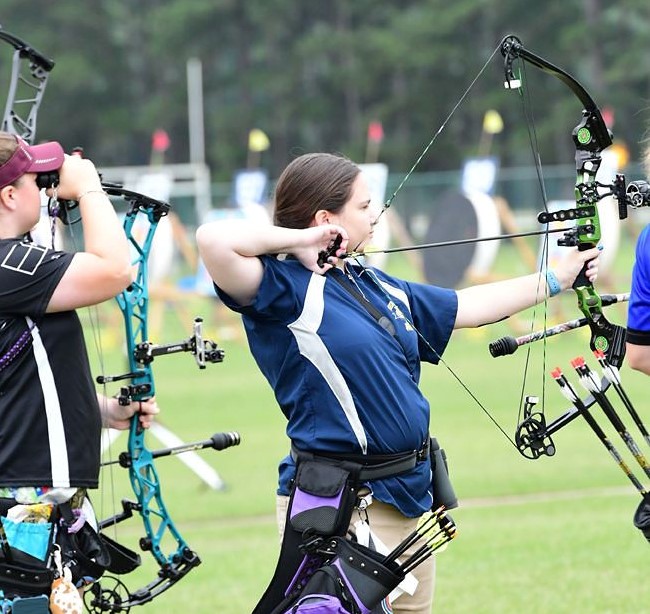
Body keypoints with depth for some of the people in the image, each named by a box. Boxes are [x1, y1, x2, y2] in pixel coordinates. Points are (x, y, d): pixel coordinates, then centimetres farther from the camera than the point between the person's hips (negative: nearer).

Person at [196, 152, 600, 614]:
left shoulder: (378, 287, 15)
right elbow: (214, 239, -29)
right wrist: (298, 239, -14)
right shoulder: (285, 290, -11)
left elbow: (470, 307, 26)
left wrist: (558, 278, 29)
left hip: (409, 493, 9)